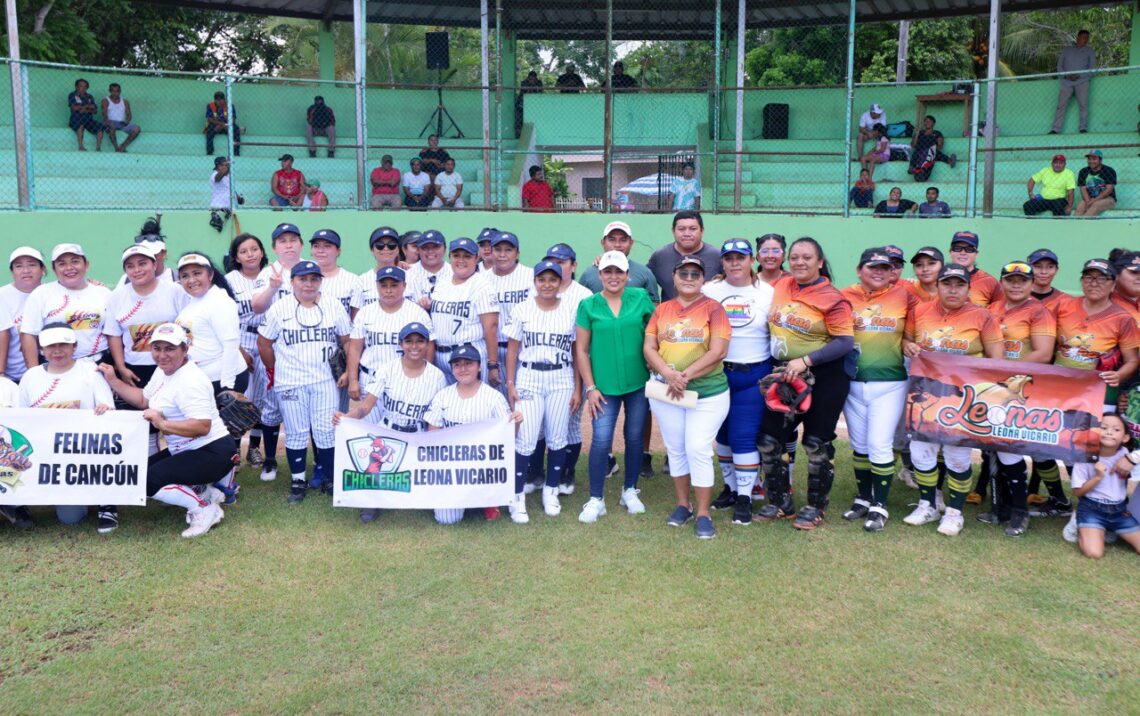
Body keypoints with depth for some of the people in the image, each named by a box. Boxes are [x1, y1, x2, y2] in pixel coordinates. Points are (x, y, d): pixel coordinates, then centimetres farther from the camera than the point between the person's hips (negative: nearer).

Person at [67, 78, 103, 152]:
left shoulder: (90, 97, 20)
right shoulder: (72, 95, 10)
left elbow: (94, 110, 8)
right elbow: (74, 108, -6)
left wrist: (86, 110, -12)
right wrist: (88, 106, -1)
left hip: (88, 118, 4)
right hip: (76, 119, -4)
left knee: (100, 127, -24)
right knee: (81, 125, -39)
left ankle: (98, 148, -28)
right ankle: (81, 147, -41)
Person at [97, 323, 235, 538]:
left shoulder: (190, 381, -22)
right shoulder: (163, 371, 8)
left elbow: (203, 426, -30)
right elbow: (144, 400, 24)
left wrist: (163, 424, -28)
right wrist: (113, 381, 17)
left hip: (213, 453, -11)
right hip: (185, 451, 11)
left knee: (148, 480, -17)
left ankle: (204, 507, -8)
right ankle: (202, 492, 10)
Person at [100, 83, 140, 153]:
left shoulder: (125, 102, 20)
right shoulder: (106, 101, 9)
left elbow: (129, 115, 11)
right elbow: (104, 114, -6)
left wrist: (126, 121, -12)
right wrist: (107, 121, -28)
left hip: (122, 123, 4)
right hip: (111, 123, -4)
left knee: (137, 129, -24)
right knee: (112, 126, -41)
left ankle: (123, 146, -21)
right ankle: (116, 148, -37)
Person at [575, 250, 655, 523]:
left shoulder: (641, 297, 1)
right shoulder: (588, 305, -2)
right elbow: (581, 349, 0)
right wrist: (590, 387, -5)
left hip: (639, 383, 2)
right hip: (605, 385, -1)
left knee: (635, 438, 11)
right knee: (601, 440, -5)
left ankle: (630, 490, 29)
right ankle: (596, 499, 8)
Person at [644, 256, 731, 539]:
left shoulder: (713, 308, -3)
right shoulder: (661, 310, 8)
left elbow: (718, 351, -12)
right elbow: (649, 348, 1)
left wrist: (686, 375, -18)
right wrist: (669, 374, -16)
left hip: (708, 393, -4)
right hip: (665, 391, 4)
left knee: (698, 450, -7)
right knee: (675, 449, 11)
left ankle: (704, 513, 5)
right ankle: (683, 504, 27)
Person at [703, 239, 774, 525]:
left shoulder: (767, 293, 0)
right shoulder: (709, 290, 2)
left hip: (753, 375, -2)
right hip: (717, 372, 2)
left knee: (744, 437, -5)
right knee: (723, 433, 12)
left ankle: (744, 497, 7)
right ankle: (730, 486, 28)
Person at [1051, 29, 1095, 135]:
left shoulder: (1089, 51, 14)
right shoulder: (1066, 50, 18)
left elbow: (1092, 68, 6)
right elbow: (1059, 66, 12)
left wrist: (1079, 76, -10)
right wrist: (1066, 75, -8)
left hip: (1082, 81, -1)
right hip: (1066, 82, 1)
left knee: (1083, 104, -11)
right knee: (1061, 105, -7)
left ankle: (1083, 128, -9)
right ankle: (1055, 129, -8)